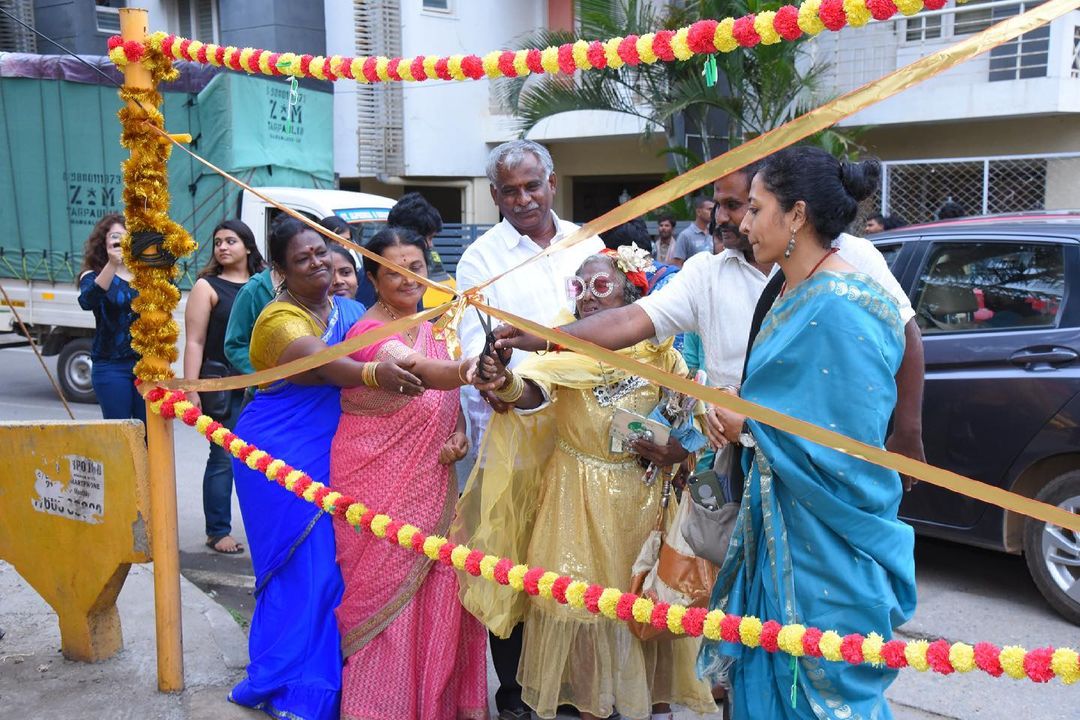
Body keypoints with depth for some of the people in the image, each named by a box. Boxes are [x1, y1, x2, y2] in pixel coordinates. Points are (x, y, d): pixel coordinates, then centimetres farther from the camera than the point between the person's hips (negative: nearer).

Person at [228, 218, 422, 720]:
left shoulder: (351, 311, 9)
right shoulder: (280, 319, -12)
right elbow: (319, 362, -33)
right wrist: (374, 373, -51)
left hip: (334, 459, 6)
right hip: (285, 460, -6)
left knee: (333, 565, 9)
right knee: (302, 568, -3)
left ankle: (325, 676, 24)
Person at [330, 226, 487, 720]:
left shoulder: (432, 325, 8)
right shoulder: (370, 333, -17)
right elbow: (422, 371, -37)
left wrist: (460, 432, -6)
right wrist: (466, 370, -57)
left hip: (430, 484, 7)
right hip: (379, 484, -7)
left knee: (435, 587, 10)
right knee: (385, 591, 1)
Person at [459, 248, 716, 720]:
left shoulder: (661, 355, -3)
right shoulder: (566, 350, -6)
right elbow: (534, 392, -26)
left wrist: (679, 449, -16)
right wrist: (505, 384, -48)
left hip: (646, 498, 0)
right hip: (579, 499, 0)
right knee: (583, 601, 5)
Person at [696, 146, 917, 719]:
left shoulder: (840, 309, -22)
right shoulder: (796, 295, 8)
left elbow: (849, 443, -23)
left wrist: (753, 423, -16)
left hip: (826, 542, -9)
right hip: (782, 524, 9)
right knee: (766, 674, 19)